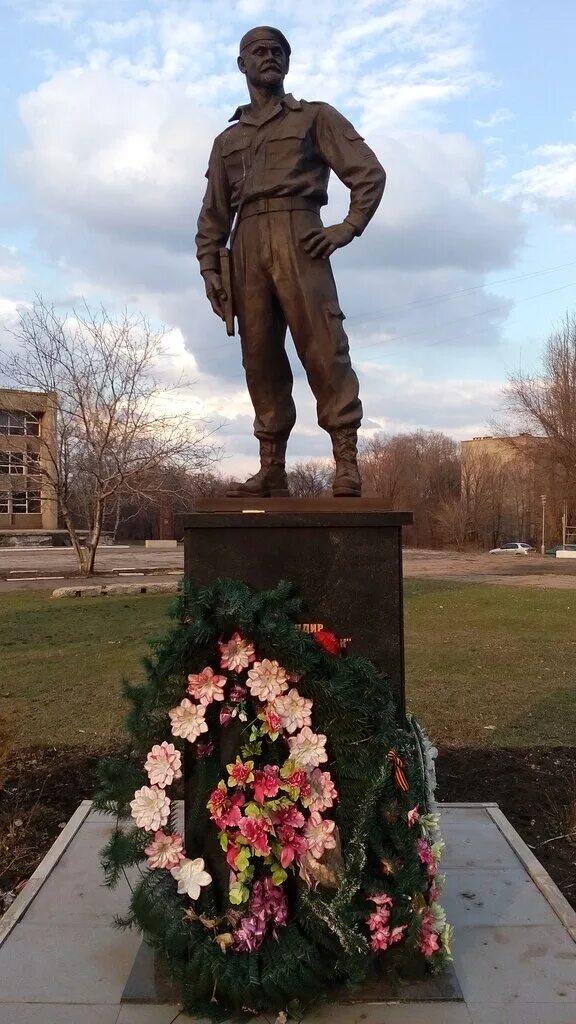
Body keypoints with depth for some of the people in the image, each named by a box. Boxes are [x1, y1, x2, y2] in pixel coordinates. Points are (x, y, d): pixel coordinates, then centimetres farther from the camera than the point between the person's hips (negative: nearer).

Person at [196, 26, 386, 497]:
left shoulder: (315, 117, 18)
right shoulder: (228, 139, 28)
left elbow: (369, 172, 8)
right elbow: (213, 214, 22)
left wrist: (348, 227, -7)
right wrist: (210, 268, 7)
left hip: (298, 237, -4)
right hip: (246, 246, 4)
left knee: (323, 347, -15)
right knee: (260, 357, -3)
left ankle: (347, 463, -17)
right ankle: (272, 471, -2)